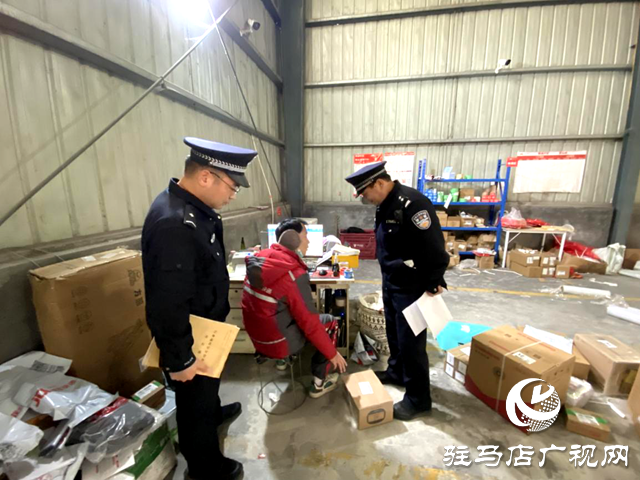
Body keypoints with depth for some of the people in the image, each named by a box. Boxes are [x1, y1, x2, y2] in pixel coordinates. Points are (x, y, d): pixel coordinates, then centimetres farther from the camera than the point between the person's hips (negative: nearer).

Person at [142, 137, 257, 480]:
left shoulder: (192, 207, -2)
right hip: (190, 337, -9)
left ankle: (214, 412, 62)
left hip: (204, 326, 9)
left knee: (207, 387, 34)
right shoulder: (174, 224, -35)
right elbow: (166, 304, -32)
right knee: (195, 400, 17)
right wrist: (178, 359, -21)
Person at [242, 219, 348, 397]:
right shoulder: (295, 274, -27)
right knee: (330, 322, 8)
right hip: (278, 343, -7)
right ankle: (319, 383, 19)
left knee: (298, 314, 26)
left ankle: (283, 359, 35)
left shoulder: (261, 258, -5)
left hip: (257, 336, 7)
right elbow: (310, 324, -20)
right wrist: (333, 354, -8)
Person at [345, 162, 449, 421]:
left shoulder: (412, 204, -25)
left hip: (412, 287, -9)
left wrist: (433, 284, -18)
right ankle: (396, 372, 45)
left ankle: (418, 399, 23)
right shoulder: (385, 205, 6)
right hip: (391, 282, 10)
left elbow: (434, 247, -25)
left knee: (411, 341, 3)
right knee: (394, 333, 23)